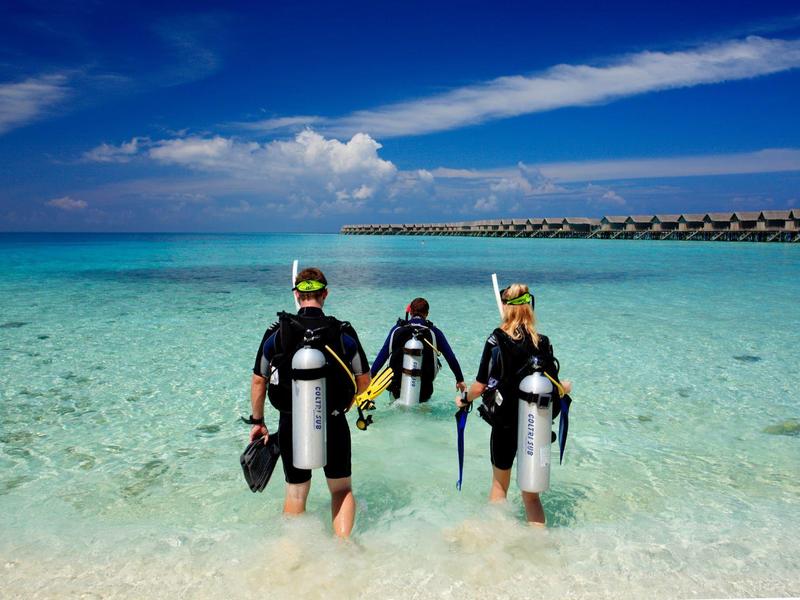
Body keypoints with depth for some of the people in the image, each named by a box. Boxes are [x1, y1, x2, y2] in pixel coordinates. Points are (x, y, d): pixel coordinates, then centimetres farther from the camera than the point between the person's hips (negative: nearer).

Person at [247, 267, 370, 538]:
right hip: (333, 424, 0)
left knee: (295, 494, 19)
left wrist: (257, 421, 13)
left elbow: (258, 381, 1)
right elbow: (364, 381, 0)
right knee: (342, 490, 20)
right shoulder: (344, 333, -7)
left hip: (292, 425, 1)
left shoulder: (276, 333, -6)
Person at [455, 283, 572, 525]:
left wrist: (464, 400, 7)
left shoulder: (497, 340, -14)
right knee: (531, 492, 17)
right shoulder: (542, 343, -6)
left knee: (499, 486, 20)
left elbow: (480, 386, -14)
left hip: (506, 425, -2)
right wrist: (566, 388, 22)